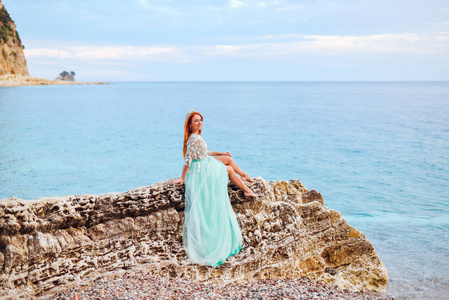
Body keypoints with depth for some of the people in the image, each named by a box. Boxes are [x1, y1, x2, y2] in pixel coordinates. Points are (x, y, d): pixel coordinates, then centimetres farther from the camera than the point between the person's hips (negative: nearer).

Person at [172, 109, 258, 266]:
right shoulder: (195, 138, -27)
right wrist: (182, 178, -20)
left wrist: (219, 153, 24)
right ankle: (246, 189, 29)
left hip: (207, 165, 10)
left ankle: (245, 176, 35)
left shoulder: (195, 137, 6)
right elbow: (187, 159, -24)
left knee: (228, 159, 17)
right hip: (203, 171, -10)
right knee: (229, 169, 8)